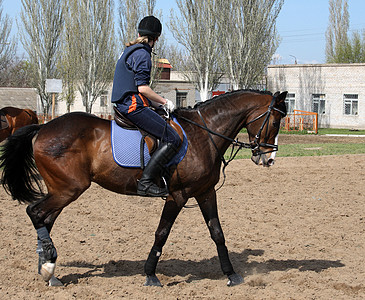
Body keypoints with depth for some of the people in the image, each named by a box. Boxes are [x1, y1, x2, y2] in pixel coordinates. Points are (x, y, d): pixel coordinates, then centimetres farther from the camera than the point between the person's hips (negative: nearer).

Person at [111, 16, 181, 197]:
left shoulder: (130, 51, 20)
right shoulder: (142, 54, -11)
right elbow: (142, 88, -18)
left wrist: (157, 104, 20)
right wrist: (164, 102, -6)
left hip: (124, 105, 11)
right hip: (134, 106, -11)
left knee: (167, 131, 22)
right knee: (172, 139, -16)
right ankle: (146, 182, -21)